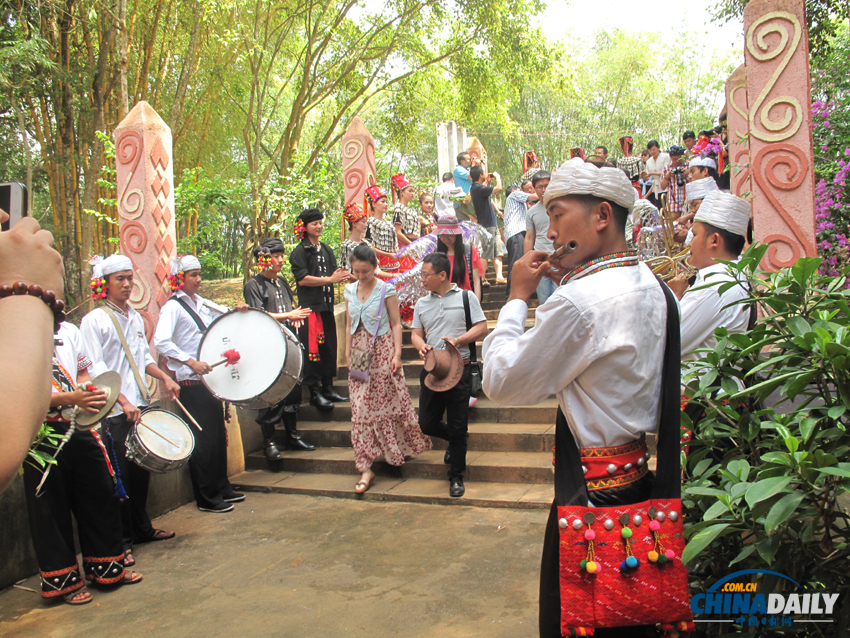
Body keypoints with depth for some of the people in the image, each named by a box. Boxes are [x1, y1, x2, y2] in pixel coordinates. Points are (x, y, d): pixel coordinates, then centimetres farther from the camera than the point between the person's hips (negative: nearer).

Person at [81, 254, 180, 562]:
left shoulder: (135, 317, 13)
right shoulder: (93, 320, -8)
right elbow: (95, 370, -15)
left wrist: (164, 377, 5)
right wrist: (123, 401, -22)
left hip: (140, 406, 7)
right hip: (113, 412, -6)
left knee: (141, 470, 14)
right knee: (119, 476, -1)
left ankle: (141, 528, 29)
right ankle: (120, 542, 10)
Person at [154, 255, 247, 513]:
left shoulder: (202, 304, 12)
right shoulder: (173, 307, -11)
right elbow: (160, 342, -24)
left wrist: (238, 311, 1)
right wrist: (191, 362, -31)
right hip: (191, 382, -8)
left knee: (219, 434, 15)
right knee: (203, 440, -1)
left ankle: (222, 488, 29)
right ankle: (207, 499, 12)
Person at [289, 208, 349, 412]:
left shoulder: (327, 250, 17)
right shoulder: (299, 252, -5)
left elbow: (334, 274, 18)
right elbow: (302, 279, -15)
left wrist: (341, 275, -7)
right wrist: (330, 279, -16)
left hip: (327, 306, 7)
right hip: (310, 307, -7)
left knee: (329, 347, 10)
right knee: (313, 349, -5)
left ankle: (328, 388, 19)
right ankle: (314, 393, 3)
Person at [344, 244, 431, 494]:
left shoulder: (386, 290, -5)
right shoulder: (350, 291, 9)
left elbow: (396, 324, -4)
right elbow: (349, 326, 14)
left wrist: (397, 354, -11)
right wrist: (348, 354, 8)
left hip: (382, 350, -4)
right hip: (360, 353, 4)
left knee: (390, 402, 2)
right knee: (361, 407, 1)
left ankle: (403, 447, 28)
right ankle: (366, 468, 6)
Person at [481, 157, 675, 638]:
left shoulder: (579, 301, -24)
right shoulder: (649, 285, 5)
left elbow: (502, 383, -16)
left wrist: (519, 295, -7)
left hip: (594, 490, -9)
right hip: (639, 478, 9)